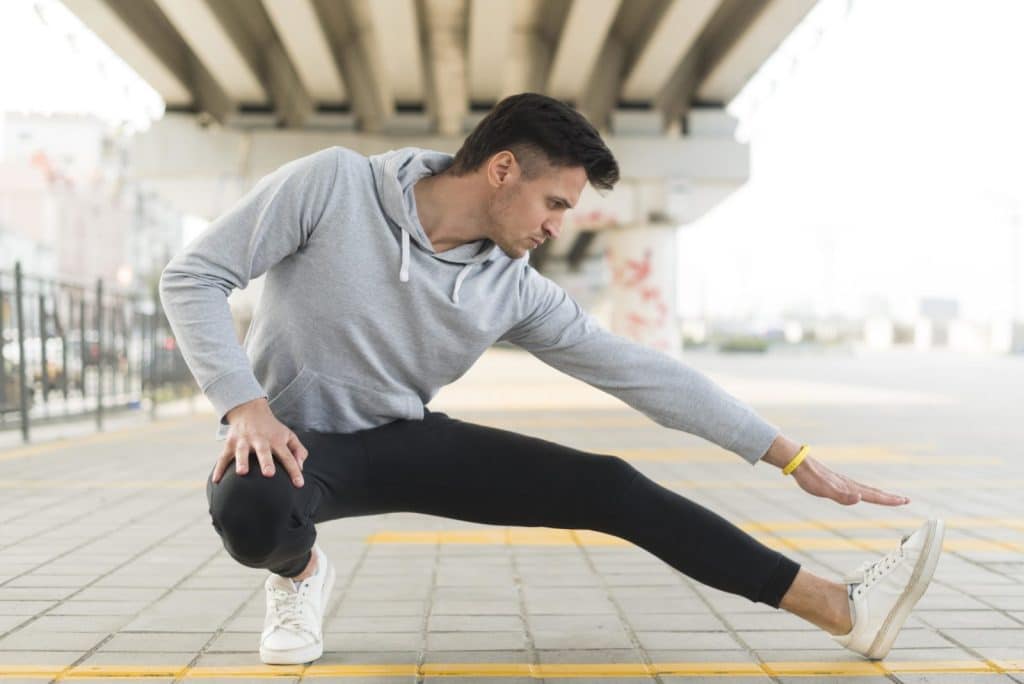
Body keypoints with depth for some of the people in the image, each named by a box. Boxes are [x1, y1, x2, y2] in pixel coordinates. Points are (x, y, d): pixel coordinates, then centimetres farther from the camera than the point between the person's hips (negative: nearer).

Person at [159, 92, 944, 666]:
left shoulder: (517, 291, -9)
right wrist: (244, 404, -28)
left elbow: (642, 371, -7)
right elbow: (194, 275, -15)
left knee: (609, 486, -10)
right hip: (295, 439, -3)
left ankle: (845, 609, -7)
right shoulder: (333, 185, -18)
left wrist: (796, 458, -5)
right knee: (252, 513, -42)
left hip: (405, 439, 3)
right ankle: (299, 571, -2)